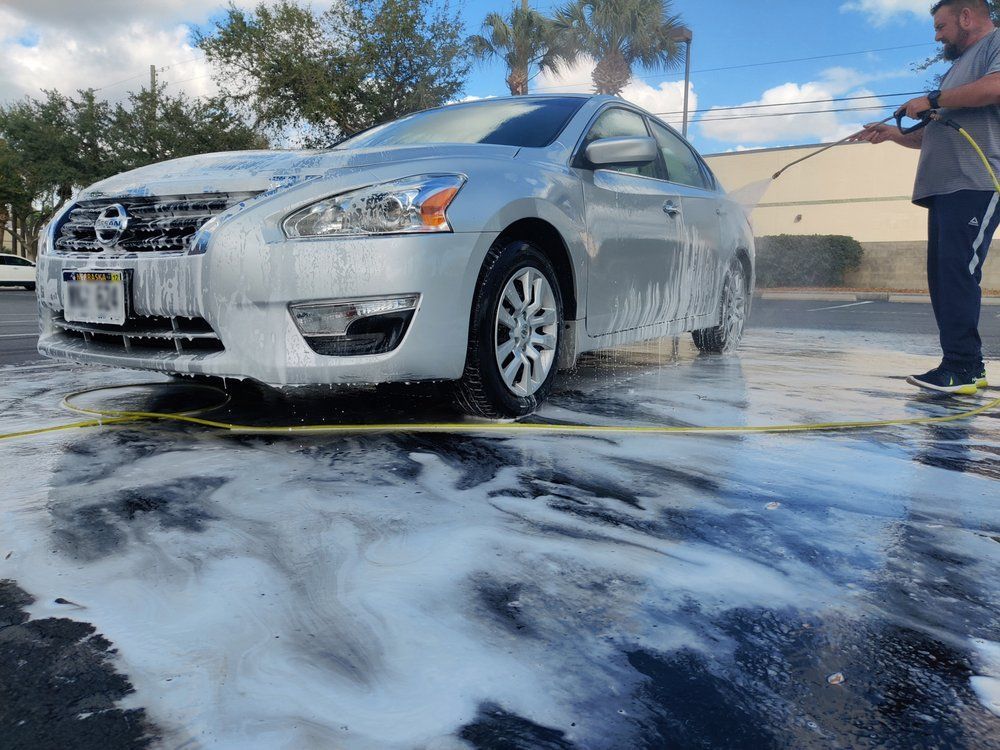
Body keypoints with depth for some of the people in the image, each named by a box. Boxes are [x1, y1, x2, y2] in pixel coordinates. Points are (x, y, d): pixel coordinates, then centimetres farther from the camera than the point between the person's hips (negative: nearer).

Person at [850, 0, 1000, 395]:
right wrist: (892, 133, 24)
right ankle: (968, 367, 6)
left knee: (957, 273, -16)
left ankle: (961, 368, -17)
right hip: (944, 187, 9)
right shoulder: (958, 69, 34)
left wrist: (933, 101, -6)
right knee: (943, 276, 3)